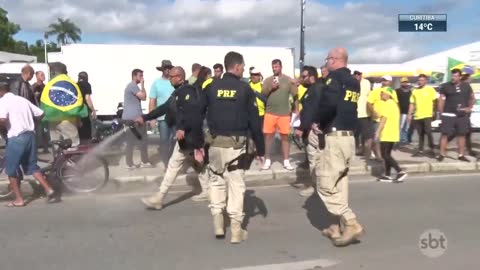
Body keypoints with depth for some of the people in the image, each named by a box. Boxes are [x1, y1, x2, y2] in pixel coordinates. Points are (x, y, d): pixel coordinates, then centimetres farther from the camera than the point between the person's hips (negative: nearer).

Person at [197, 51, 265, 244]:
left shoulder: (211, 87, 4)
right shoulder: (245, 89, -3)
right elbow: (254, 121, -4)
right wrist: (260, 148, 4)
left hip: (215, 142, 3)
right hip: (236, 143, -3)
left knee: (216, 181, 19)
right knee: (236, 185, 4)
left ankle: (217, 223, 20)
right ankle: (236, 230, 8)